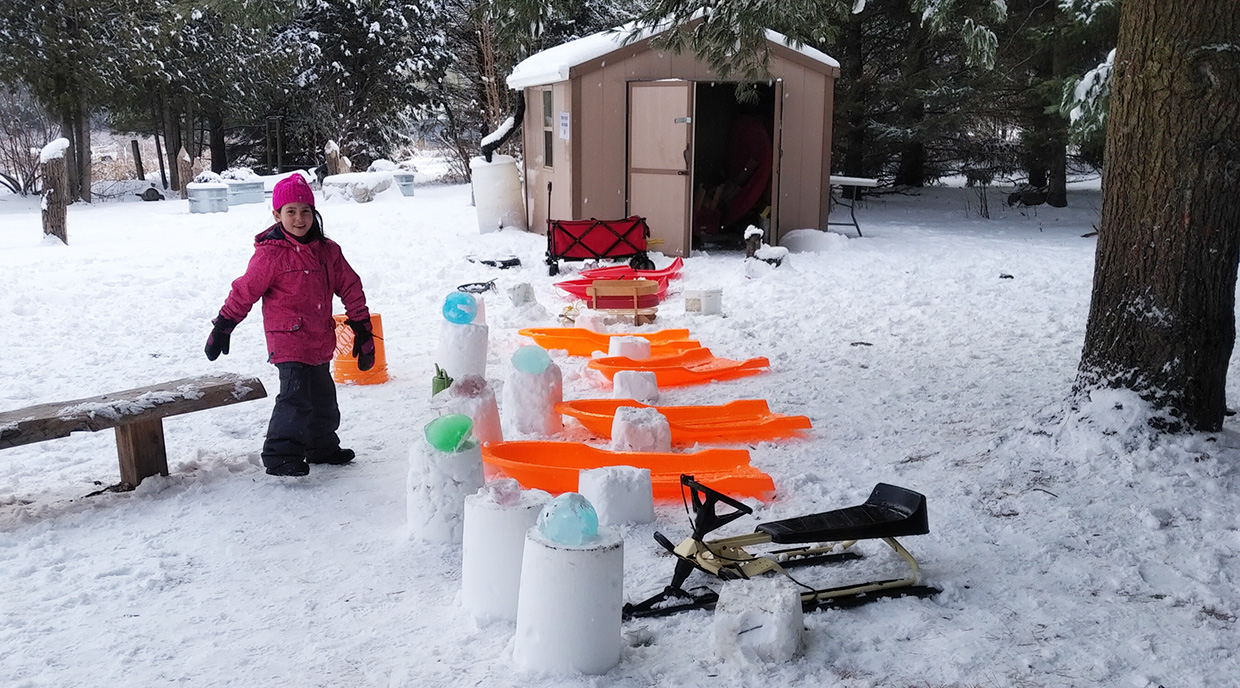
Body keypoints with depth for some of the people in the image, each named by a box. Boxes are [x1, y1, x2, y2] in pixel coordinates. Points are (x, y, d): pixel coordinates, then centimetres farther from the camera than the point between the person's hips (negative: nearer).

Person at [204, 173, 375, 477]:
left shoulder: (328, 251, 4)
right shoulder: (270, 254, -12)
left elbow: (350, 287, 10)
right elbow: (244, 292, -6)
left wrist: (362, 327, 9)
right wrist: (222, 328, -1)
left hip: (320, 342, 7)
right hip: (288, 341, -7)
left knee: (323, 397, 17)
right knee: (296, 397, -16)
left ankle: (322, 447, 34)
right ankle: (280, 456, -7)